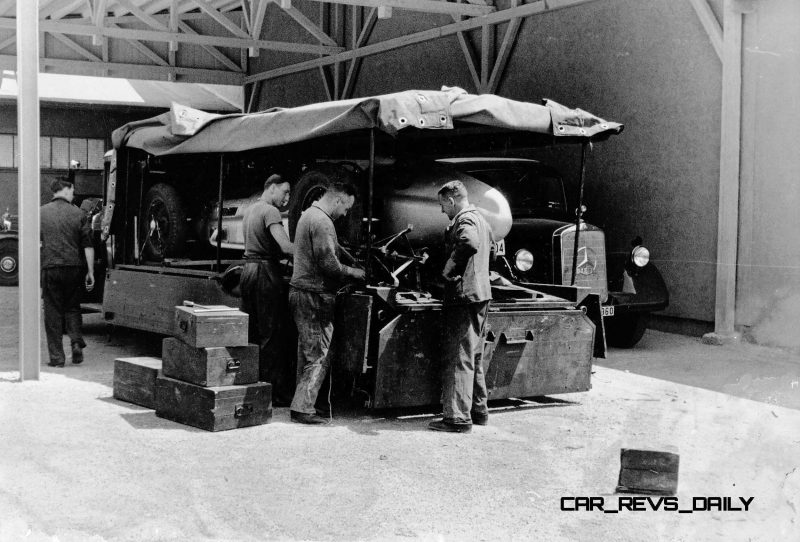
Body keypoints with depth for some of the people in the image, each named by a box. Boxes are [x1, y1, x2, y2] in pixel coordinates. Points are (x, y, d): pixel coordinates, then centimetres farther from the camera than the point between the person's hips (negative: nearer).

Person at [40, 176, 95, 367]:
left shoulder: (41, 213, 2)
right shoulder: (79, 214, 2)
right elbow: (88, 246, 0)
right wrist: (90, 271, 5)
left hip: (50, 268, -1)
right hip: (74, 267, 1)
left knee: (53, 312, 5)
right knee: (72, 308, 18)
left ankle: (57, 357, 5)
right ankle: (76, 342, -3)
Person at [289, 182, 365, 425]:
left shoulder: (308, 215, 17)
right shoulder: (322, 222, -17)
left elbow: (333, 249, 24)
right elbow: (329, 264, -22)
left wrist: (358, 263, 16)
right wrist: (354, 273, -7)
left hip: (300, 291, 10)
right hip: (314, 295, -10)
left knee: (307, 352, 14)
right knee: (319, 356, -5)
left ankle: (301, 404, 19)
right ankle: (303, 408, -5)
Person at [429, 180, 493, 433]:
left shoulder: (464, 220, -14)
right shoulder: (480, 219, 18)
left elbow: (469, 243, -37)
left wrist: (449, 270, -25)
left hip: (462, 296, -10)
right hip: (480, 294, 10)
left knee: (458, 358, -6)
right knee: (474, 356, 18)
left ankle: (458, 418, -4)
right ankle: (478, 410, 26)